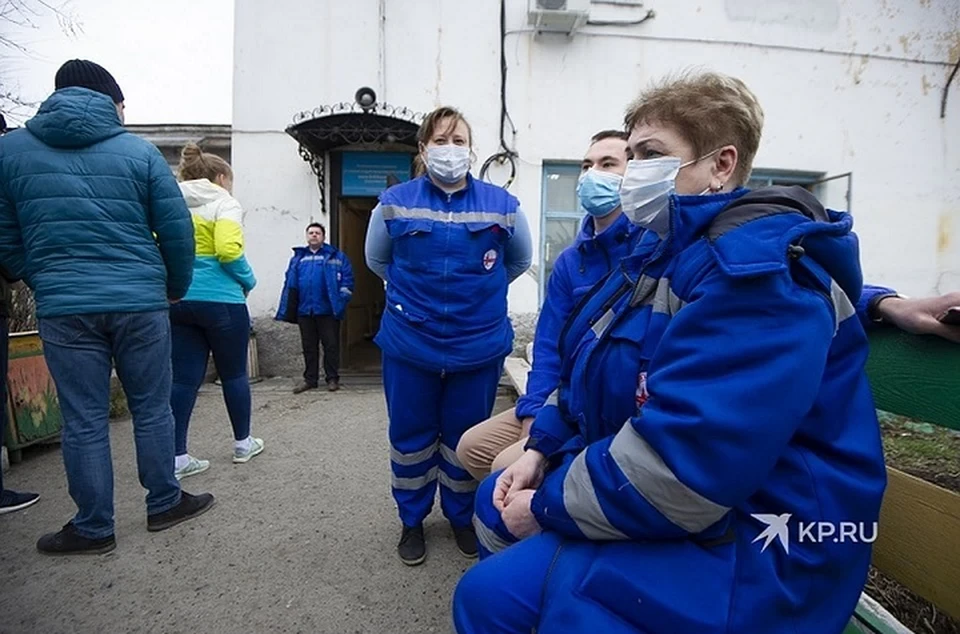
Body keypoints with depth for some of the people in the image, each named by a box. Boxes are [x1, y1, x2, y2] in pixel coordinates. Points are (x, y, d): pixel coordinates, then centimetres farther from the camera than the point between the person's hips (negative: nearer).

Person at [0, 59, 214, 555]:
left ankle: (93, 528, 21)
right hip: (140, 302, -1)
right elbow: (177, 230, -1)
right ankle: (164, 504, 25)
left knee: (83, 421, 9)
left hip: (62, 308, 1)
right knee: (152, 409, 11)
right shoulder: (140, 151, 2)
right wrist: (177, 288, 13)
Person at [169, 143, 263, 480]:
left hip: (177, 300, 6)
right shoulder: (223, 202, -4)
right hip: (219, 300, -5)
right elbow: (228, 250, -19)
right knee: (234, 373, 9)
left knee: (184, 378, 8)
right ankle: (243, 443, 24)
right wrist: (248, 281, -3)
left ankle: (177, 456, 10)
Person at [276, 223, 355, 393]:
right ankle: (310, 379, 21)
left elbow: (347, 278, -5)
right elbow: (290, 284, 12)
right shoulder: (298, 257, 14)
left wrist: (342, 299, -15)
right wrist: (288, 311, 6)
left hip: (328, 310, -4)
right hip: (304, 310, 4)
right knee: (309, 347, 12)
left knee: (331, 345, 3)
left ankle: (332, 379, 14)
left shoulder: (336, 256, 3)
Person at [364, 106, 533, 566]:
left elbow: (520, 261, 14)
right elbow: (376, 260, 15)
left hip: (480, 345, 0)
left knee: (467, 438, 14)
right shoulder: (394, 203, -1)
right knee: (410, 436, 13)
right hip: (410, 343, 1)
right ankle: (412, 520, 36)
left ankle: (462, 517, 38)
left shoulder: (501, 204, -3)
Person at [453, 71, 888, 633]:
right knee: (496, 502, 15)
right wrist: (540, 451, -1)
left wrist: (546, 507, -18)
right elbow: (592, 372, 11)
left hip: (749, 548, -9)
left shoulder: (760, 269, -26)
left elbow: (680, 470, -32)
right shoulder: (667, 249, 7)